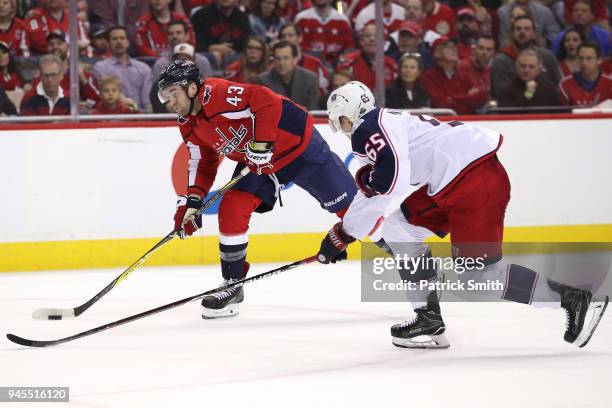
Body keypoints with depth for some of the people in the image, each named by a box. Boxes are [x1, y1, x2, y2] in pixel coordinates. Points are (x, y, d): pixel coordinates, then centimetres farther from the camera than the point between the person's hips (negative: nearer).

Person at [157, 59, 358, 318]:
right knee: (231, 210, -8)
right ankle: (232, 286, 4)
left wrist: (261, 143, -33)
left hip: (298, 144, -8)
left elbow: (266, 102, -36)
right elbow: (204, 163, 10)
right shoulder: (189, 127, -1)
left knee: (348, 205, -3)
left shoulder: (217, 94, -29)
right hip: (256, 162, 8)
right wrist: (192, 200, -2)